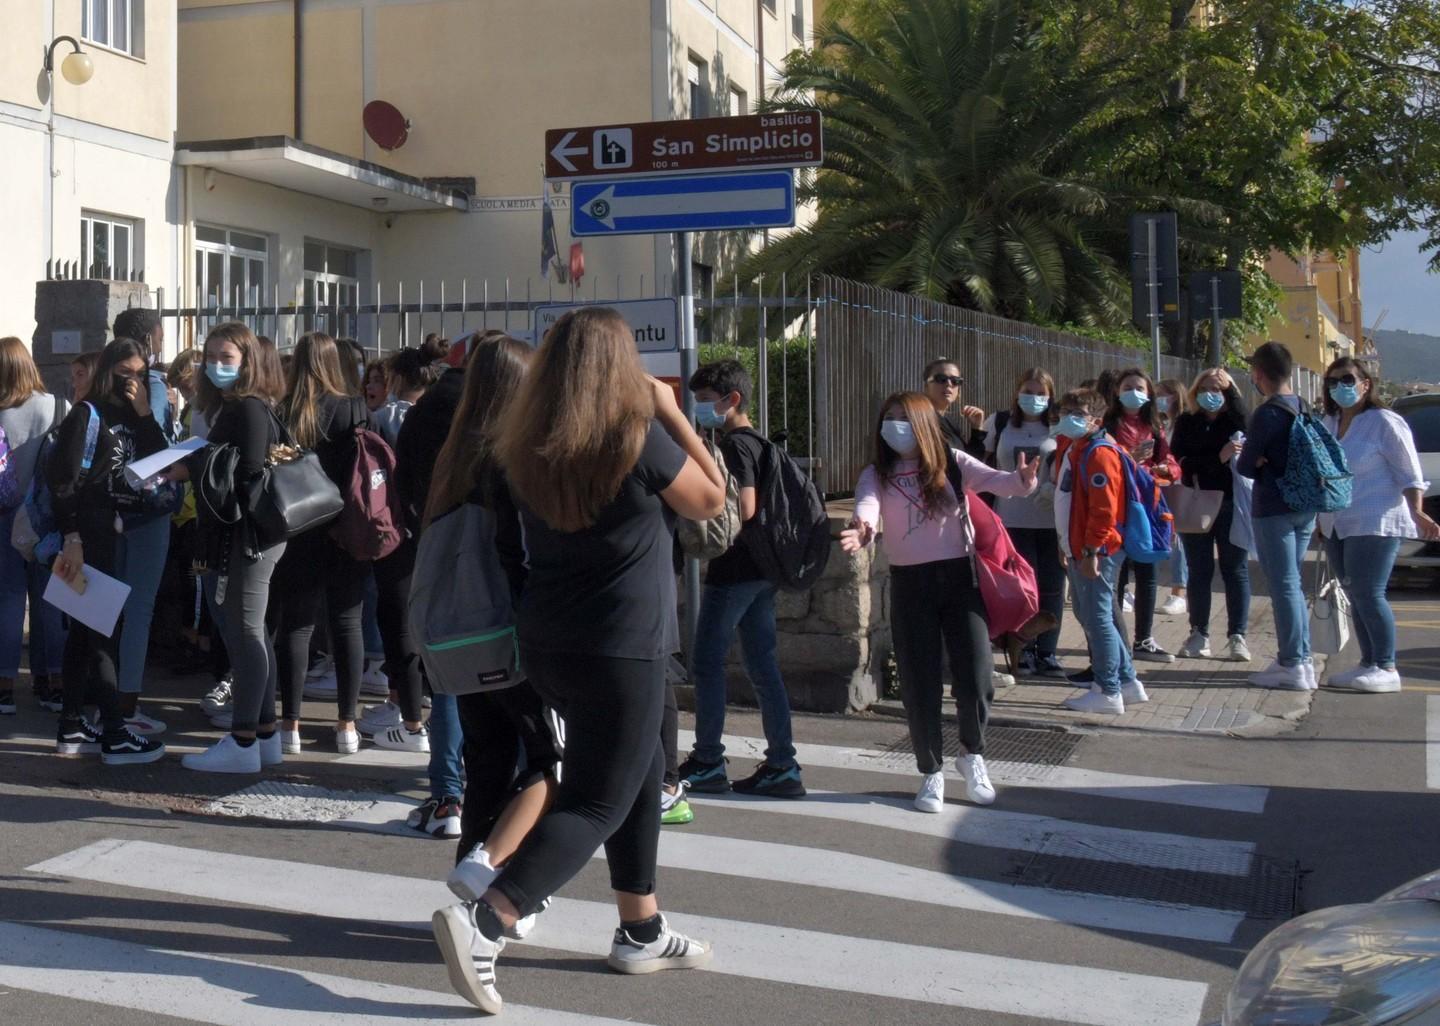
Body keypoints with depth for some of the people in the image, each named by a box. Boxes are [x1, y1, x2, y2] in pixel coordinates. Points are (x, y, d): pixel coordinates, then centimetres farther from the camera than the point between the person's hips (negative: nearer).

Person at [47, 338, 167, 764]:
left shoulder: (129, 418, 12)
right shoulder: (87, 414, -9)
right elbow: (62, 478, -15)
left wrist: (144, 413, -6)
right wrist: (71, 537, -21)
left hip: (108, 529, 8)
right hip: (87, 532, -8)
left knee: (86, 628, 11)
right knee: (102, 629, -7)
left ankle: (72, 728, 18)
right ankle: (114, 736, -6)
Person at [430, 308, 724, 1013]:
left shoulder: (528, 446, 0)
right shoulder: (639, 438, -16)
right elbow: (711, 500, -1)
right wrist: (671, 412, 4)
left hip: (547, 639, 7)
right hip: (622, 645, -7)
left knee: (640, 770, 23)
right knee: (598, 801, -2)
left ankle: (641, 931, 30)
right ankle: (483, 921, -18)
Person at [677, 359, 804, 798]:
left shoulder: (734, 445, -14)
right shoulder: (758, 442, 15)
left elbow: (743, 509, -23)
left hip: (734, 572, -9)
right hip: (761, 569, 9)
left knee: (707, 662, 0)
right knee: (763, 666, 8)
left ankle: (708, 763, 6)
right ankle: (782, 766, 8)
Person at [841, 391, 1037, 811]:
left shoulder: (952, 462, 0)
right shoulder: (877, 474, 0)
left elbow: (993, 480, -14)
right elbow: (866, 504, -20)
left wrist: (1022, 480, -38)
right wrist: (862, 529, -44)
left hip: (959, 576, 0)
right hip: (909, 584, 1)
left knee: (975, 677, -2)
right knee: (919, 683, 4)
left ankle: (973, 755, 26)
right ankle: (932, 772, 22)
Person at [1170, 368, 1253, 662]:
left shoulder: (1234, 420, 5)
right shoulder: (1187, 423, 7)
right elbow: (1179, 461, -3)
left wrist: (1229, 391, -12)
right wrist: (1218, 458, -14)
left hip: (1230, 504, -1)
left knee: (1235, 570, 1)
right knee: (1199, 571, 7)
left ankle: (1237, 636, 5)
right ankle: (1199, 634, 14)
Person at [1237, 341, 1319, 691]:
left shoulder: (1267, 414, -17)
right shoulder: (1303, 408, 8)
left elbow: (1245, 466, -13)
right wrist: (1268, 462, 5)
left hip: (1273, 510, -8)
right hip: (1305, 507, 8)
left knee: (1284, 586, -3)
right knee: (1293, 584, 16)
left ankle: (1293, 666, -1)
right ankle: (1301, 658, 21)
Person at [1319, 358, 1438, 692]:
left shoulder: (1384, 422, -8)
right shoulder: (1329, 423, 13)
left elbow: (1409, 473, -9)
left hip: (1374, 523, -8)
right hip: (1337, 525, 8)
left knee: (1368, 594, -12)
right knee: (1356, 597, 10)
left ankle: (1386, 669, -7)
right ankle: (1368, 664, 16)